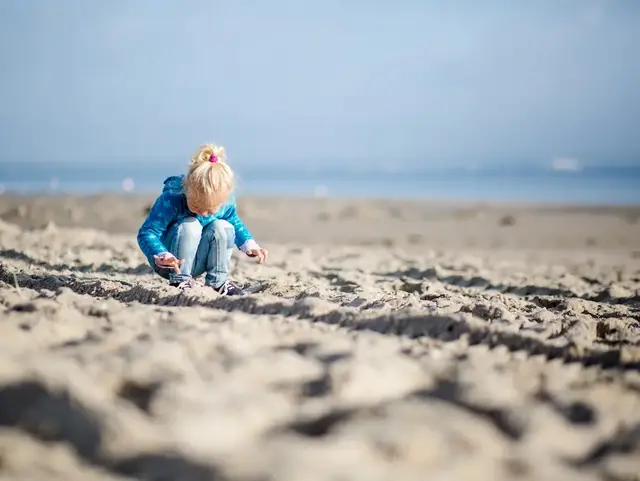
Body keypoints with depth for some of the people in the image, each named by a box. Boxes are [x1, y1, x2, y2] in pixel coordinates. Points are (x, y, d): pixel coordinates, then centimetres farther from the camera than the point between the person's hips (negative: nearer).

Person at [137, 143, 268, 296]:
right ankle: (180, 280, -21)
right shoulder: (170, 200, -29)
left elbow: (236, 224, 8)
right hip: (172, 262, -4)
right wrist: (162, 256, -48)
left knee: (223, 227, -20)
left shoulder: (226, 203, -14)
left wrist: (251, 246, -10)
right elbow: (147, 233, -29)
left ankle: (218, 281, -11)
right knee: (189, 226, -31)